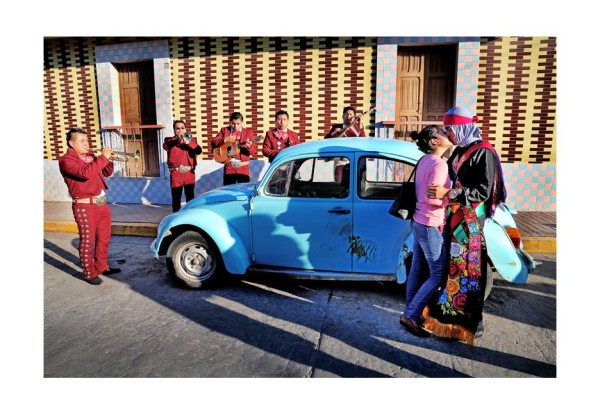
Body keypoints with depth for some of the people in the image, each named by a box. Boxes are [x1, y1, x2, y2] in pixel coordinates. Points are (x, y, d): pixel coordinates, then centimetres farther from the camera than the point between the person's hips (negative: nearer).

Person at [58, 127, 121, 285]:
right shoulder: (67, 160, -10)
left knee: (104, 238, 16)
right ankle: (90, 274, 11)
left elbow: (106, 173, 19)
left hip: (102, 203, 8)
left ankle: (102, 266, 31)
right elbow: (86, 173, -28)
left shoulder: (90, 156, 14)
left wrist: (109, 161, -1)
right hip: (85, 206, -8)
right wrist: (103, 158, -22)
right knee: (87, 241, 0)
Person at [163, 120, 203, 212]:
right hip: (176, 173, -2)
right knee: (176, 198, 0)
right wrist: (178, 139, -33)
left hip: (189, 172, 2)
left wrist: (188, 142, -21)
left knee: (190, 197, 8)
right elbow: (165, 146, -18)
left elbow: (199, 151, -6)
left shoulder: (190, 139, 11)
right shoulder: (170, 140, 6)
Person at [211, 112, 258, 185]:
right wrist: (225, 140, -14)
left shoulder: (248, 132, 6)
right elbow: (213, 142, 1)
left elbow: (254, 151, 0)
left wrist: (249, 147, -23)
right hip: (229, 167, 1)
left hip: (243, 168, 0)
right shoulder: (224, 130, 8)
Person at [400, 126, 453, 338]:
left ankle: (411, 313, 24)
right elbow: (432, 198, -24)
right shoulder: (439, 163, -18)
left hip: (419, 222, 9)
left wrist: (447, 193, 7)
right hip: (430, 226, -9)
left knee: (418, 271, 14)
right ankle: (410, 315, 5)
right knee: (438, 275, 1)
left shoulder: (424, 160, 9)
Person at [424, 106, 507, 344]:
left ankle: (471, 323, 13)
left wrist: (447, 193, -25)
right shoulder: (460, 150, 11)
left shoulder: (483, 152, -13)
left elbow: (483, 192, -18)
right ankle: (450, 314, 26)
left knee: (468, 271, 0)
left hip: (471, 222, -8)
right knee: (453, 268, 13)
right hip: (455, 219, 8)